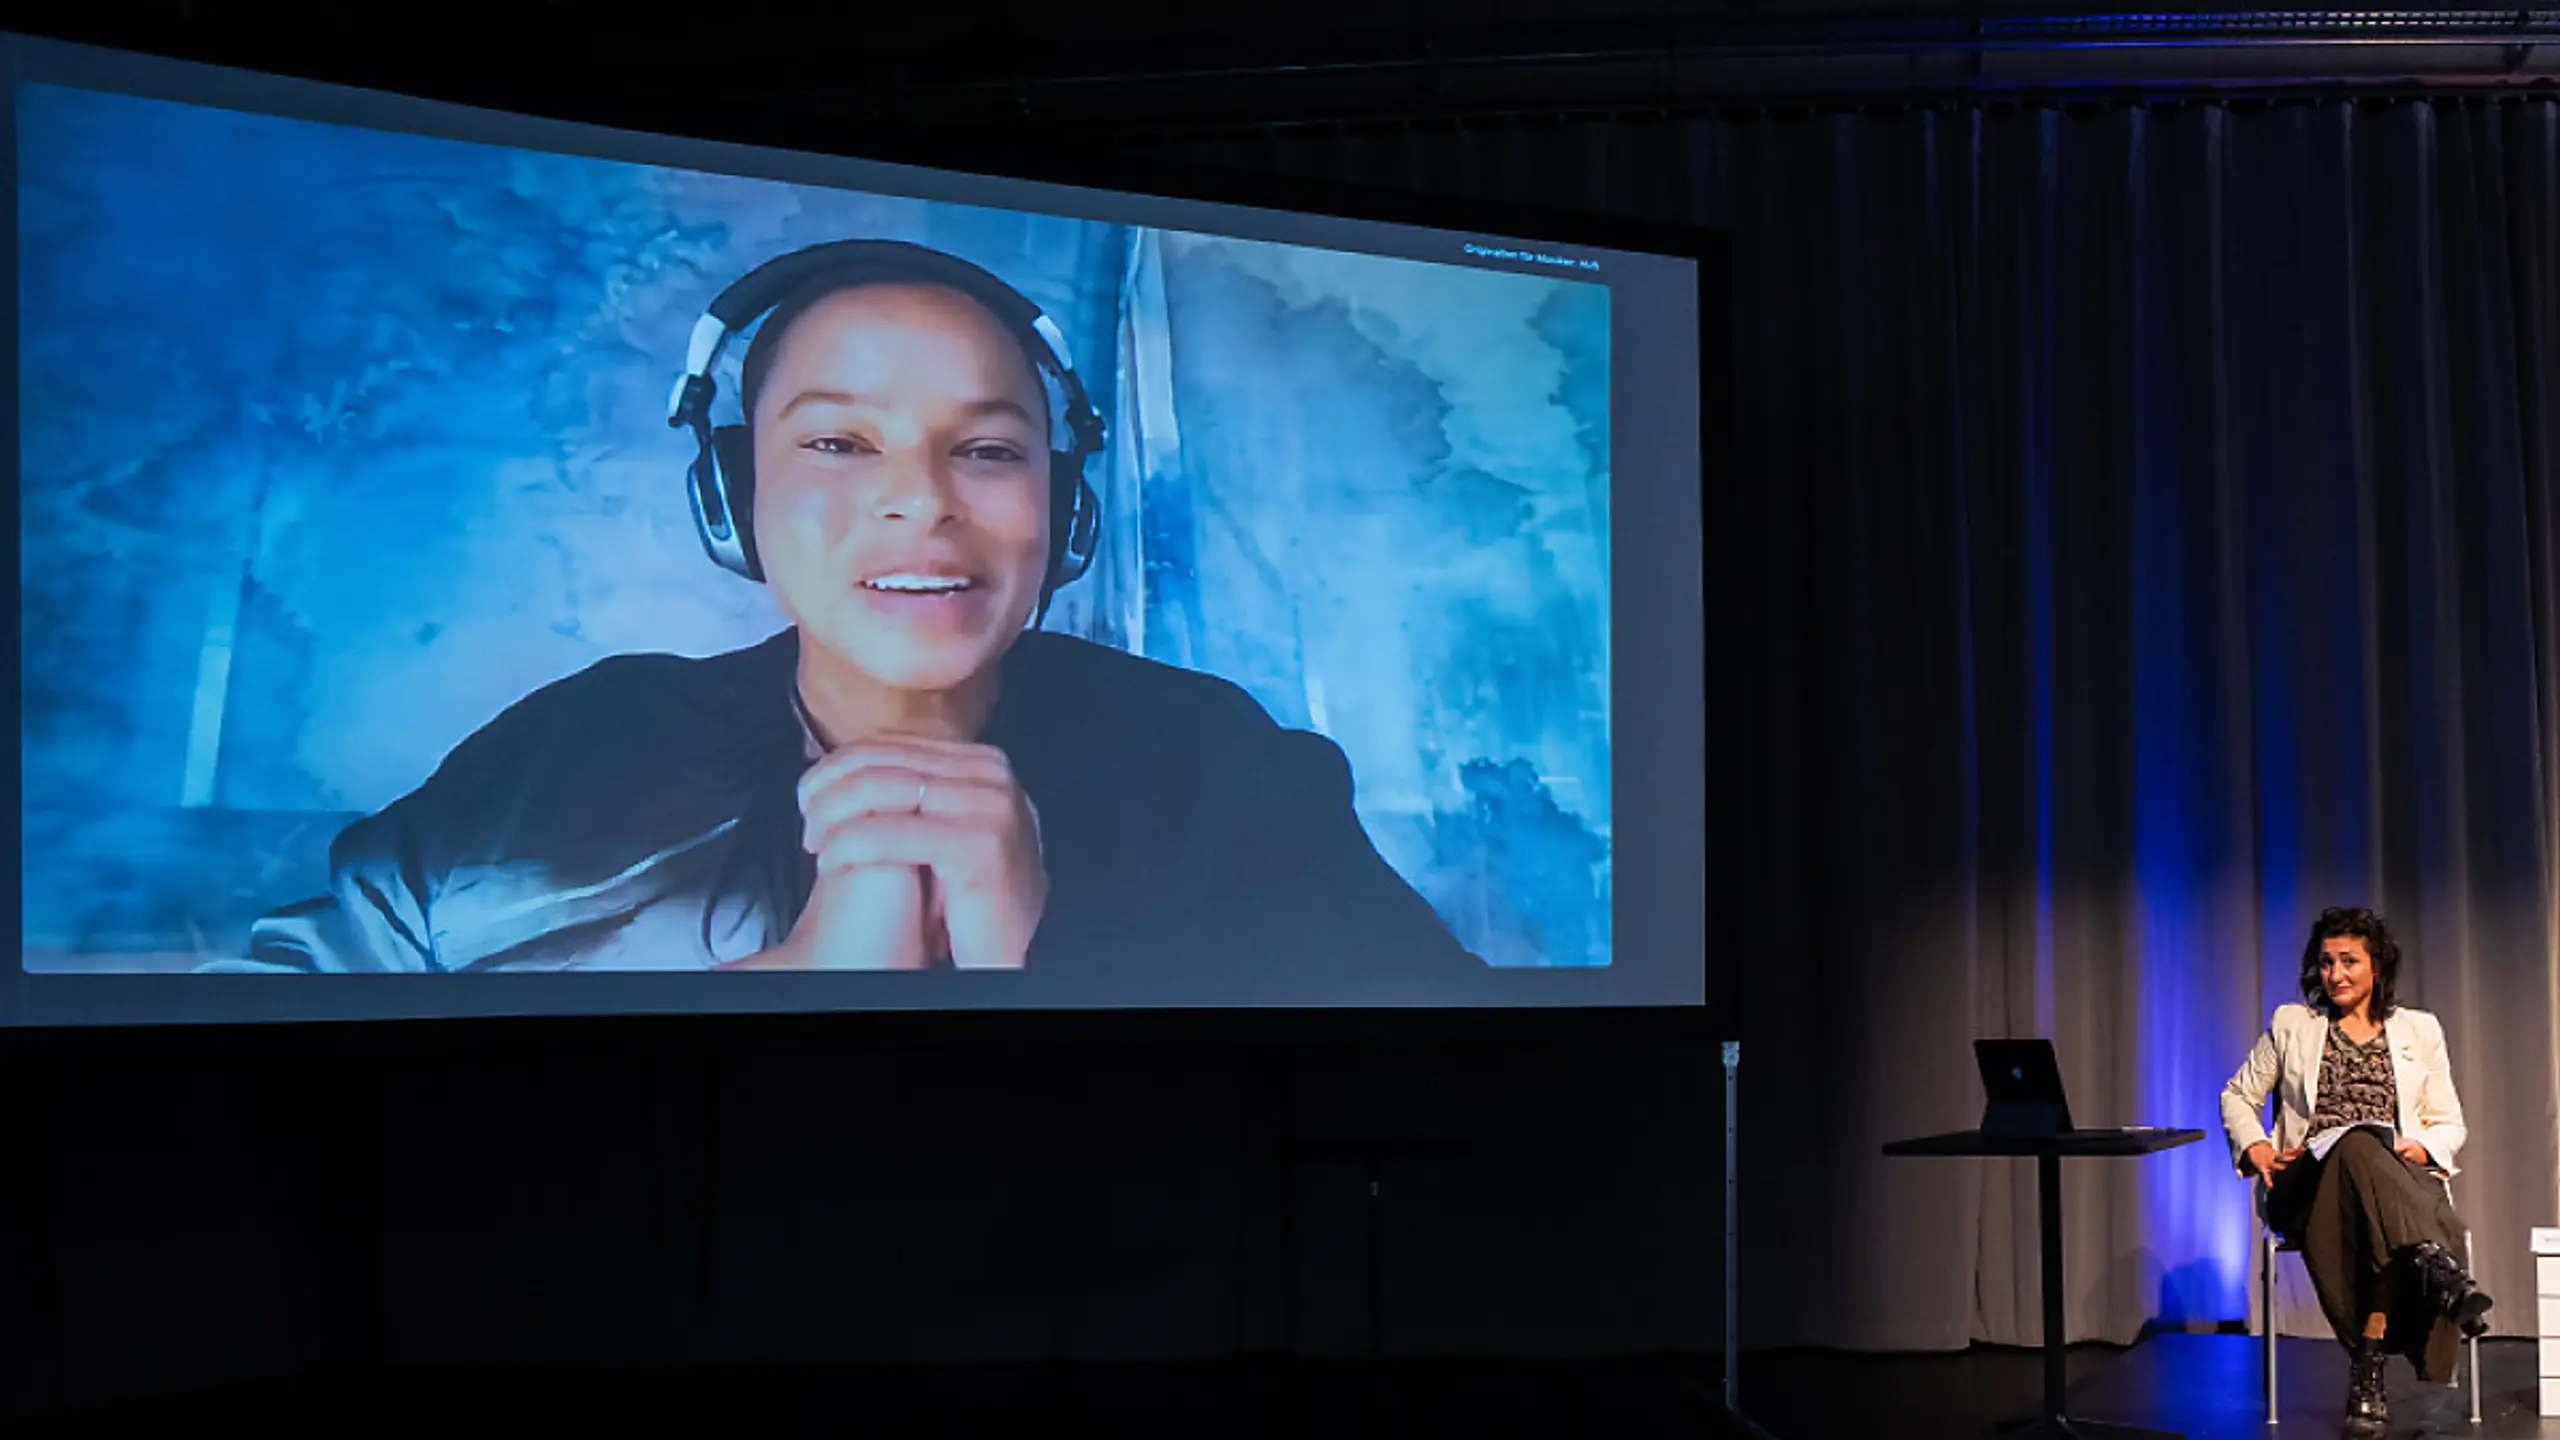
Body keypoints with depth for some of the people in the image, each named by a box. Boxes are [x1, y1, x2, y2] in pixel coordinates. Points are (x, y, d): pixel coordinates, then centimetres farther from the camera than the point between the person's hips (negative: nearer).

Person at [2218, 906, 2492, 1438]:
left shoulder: (2419, 1030, 19)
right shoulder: (2291, 1025, 18)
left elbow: (2449, 1125, 17)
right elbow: (2237, 1096, 20)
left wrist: (2422, 1147, -6)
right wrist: (2255, 1146, -1)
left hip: (2399, 1177, 1)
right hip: (2308, 1183, 0)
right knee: (2357, 1145, -39)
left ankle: (2368, 1367, -45)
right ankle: (2437, 1267, -57)